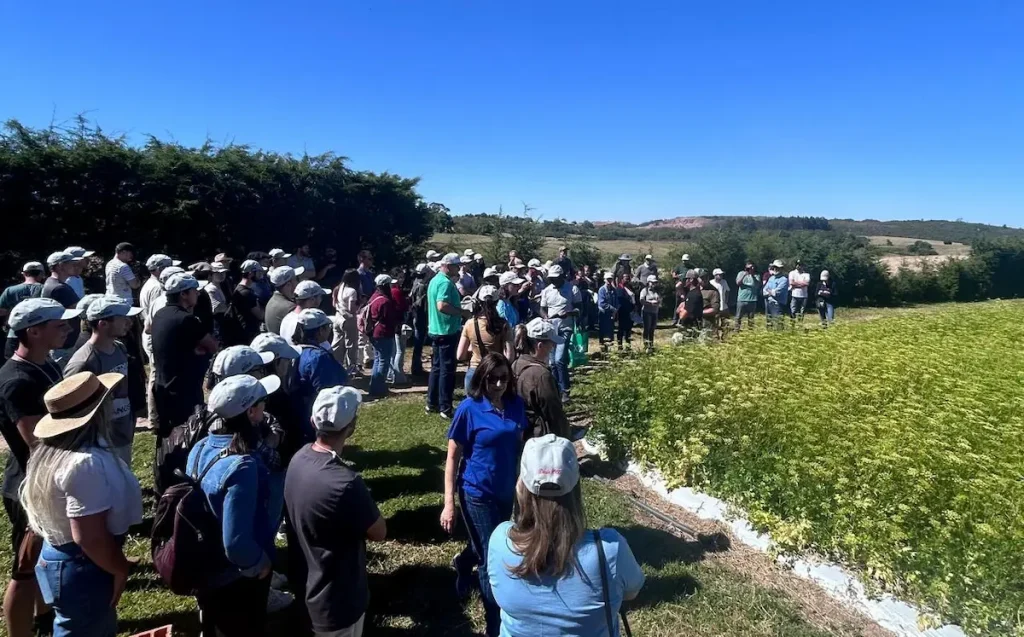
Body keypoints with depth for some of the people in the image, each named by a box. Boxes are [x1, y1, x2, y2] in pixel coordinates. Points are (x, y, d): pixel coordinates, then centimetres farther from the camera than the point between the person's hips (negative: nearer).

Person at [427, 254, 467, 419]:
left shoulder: (434, 280, 13)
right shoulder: (445, 282, -18)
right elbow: (442, 305, -31)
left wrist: (459, 309, 18)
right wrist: (463, 312, -23)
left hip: (436, 330, 10)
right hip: (447, 331, -10)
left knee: (436, 367, 16)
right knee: (447, 370, -4)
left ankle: (432, 403, 23)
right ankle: (445, 408, 2)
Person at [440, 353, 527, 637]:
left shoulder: (516, 405, -5)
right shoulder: (469, 408, -18)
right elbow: (453, 458, -12)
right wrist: (449, 504, -14)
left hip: (507, 491, 5)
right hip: (478, 493, -5)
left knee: (486, 548, 26)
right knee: (491, 559, 4)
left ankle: (463, 563, 60)